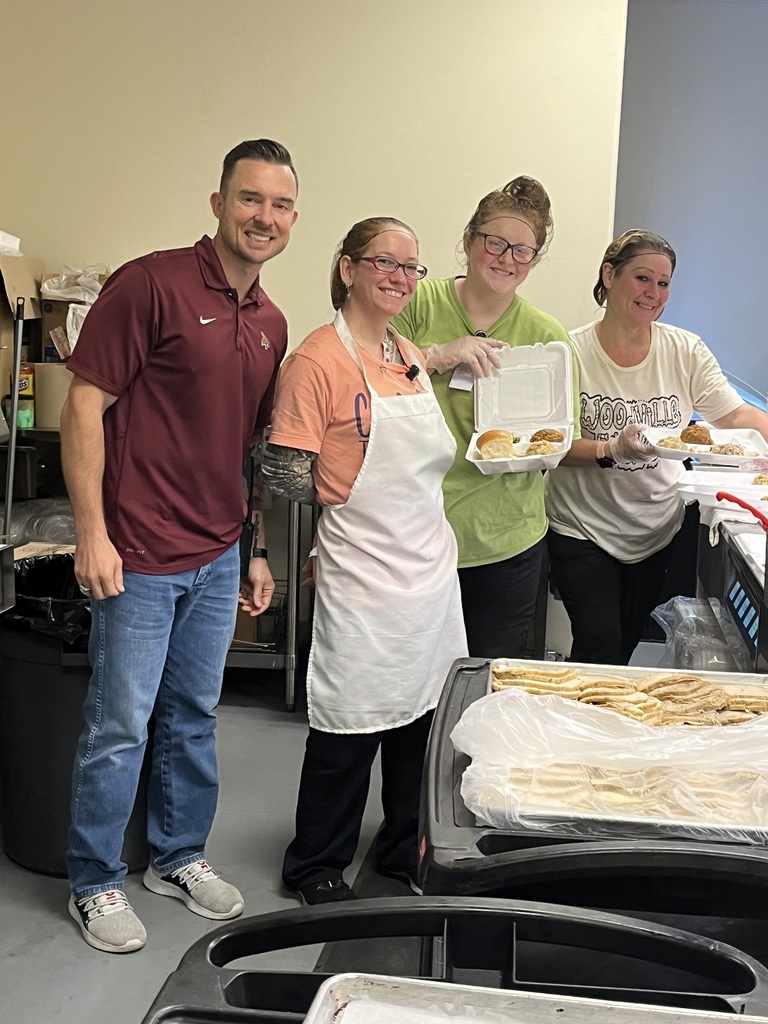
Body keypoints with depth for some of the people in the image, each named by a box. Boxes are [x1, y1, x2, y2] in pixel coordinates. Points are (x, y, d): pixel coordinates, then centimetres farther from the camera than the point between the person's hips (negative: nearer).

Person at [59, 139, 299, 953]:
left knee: (194, 716, 18)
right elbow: (84, 407, -14)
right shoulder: (151, 284, -12)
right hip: (140, 558, -7)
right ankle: (94, 884, 25)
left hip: (219, 558, 7)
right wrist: (92, 534, -18)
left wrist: (260, 551, 15)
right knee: (119, 727, 6)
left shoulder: (271, 323, 10)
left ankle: (178, 856, 36)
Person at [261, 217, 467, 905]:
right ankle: (317, 866, 25)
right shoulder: (318, 361, -12)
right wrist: (353, 489, -7)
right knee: (351, 726, 4)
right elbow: (289, 477, -15)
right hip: (361, 570, -7)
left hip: (431, 562, 7)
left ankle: (408, 850, 36)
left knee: (424, 710, 16)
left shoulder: (412, 359, 11)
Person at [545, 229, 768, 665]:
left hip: (659, 530, 4)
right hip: (584, 529, -3)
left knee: (627, 645, 16)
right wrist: (613, 451, -30)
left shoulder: (686, 350, -1)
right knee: (599, 650, -7)